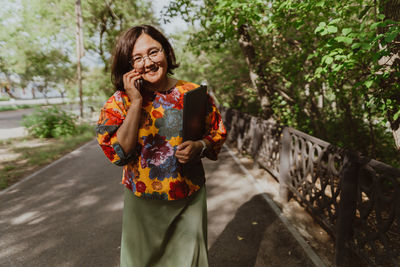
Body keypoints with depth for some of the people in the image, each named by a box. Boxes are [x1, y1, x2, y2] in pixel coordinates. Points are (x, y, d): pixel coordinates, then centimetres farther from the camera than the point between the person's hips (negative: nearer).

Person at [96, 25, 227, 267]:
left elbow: (218, 133, 4)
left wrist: (199, 147, -17)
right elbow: (118, 153, -18)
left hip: (189, 200, 1)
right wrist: (136, 102, -21)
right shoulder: (120, 101, -7)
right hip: (142, 202, 0)